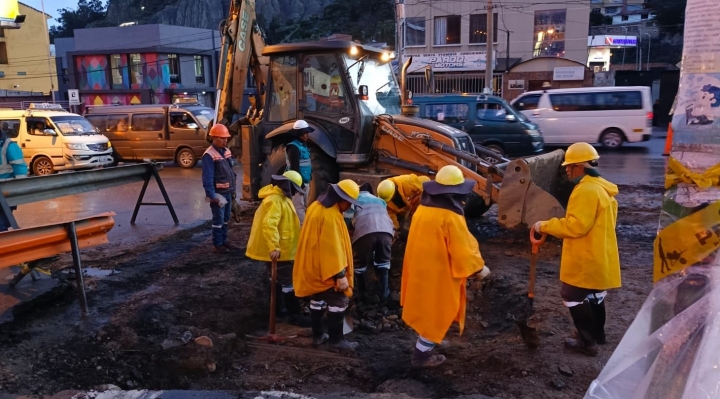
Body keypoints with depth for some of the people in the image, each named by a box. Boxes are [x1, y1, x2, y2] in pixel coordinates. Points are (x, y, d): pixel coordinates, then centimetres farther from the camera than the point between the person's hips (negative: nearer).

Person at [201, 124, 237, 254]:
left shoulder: (226, 151, 8)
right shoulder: (209, 155, -19)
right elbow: (207, 178, -21)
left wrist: (233, 188, 15)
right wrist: (212, 196, -23)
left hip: (228, 192, 8)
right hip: (218, 193, -8)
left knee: (226, 218, 17)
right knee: (218, 220, -1)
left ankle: (224, 240, 30)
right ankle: (217, 245, 10)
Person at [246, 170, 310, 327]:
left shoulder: (281, 197, 11)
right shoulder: (275, 200, -23)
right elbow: (269, 225, -34)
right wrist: (274, 247, -38)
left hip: (281, 248, 11)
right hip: (278, 251, -11)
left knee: (279, 280, 20)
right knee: (288, 283, -2)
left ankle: (276, 309, 32)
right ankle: (294, 315, 6)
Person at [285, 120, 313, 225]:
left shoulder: (303, 145, 15)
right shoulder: (294, 147, -15)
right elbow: (295, 168, -21)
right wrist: (300, 184, -21)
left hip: (304, 182, 10)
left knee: (303, 206, 17)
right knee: (299, 207, -8)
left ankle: (302, 226, 26)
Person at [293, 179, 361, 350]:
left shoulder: (317, 206, 7)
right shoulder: (330, 215, -23)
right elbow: (333, 247, -26)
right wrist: (340, 274, -23)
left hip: (314, 266, 10)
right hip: (325, 268, -10)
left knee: (318, 300, 18)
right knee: (338, 302, 0)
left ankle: (318, 335, 28)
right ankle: (336, 340, 8)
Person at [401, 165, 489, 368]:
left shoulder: (423, 209, 1)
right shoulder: (451, 217, -24)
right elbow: (463, 250, -20)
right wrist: (479, 267, -3)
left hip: (421, 269, 8)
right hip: (439, 273, -8)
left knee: (427, 310, 24)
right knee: (435, 314, 7)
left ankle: (426, 344, 40)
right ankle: (421, 355, 17)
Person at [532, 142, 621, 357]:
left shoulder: (586, 190, -23)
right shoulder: (602, 188, 10)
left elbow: (577, 225, -27)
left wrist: (545, 226, -20)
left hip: (585, 258, -10)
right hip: (598, 255, 10)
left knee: (573, 295, 2)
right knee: (593, 294, 23)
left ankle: (587, 342, 9)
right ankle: (597, 333, 37)